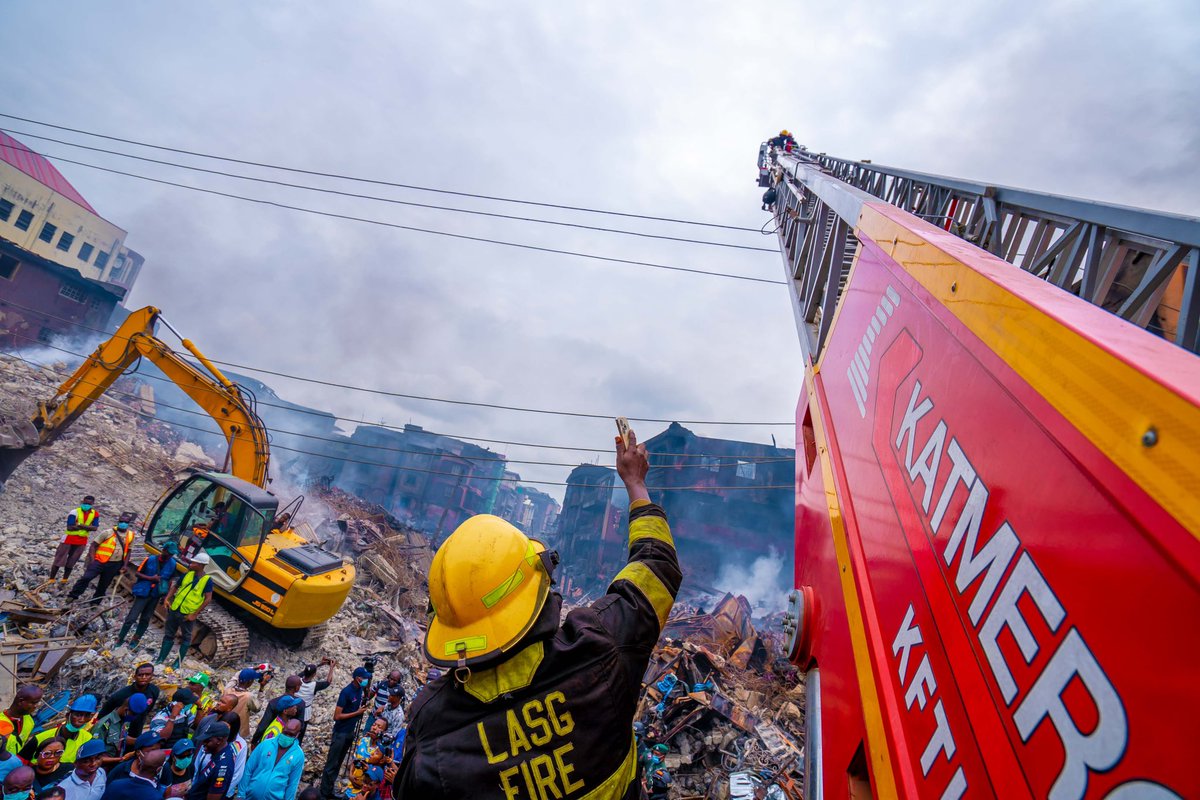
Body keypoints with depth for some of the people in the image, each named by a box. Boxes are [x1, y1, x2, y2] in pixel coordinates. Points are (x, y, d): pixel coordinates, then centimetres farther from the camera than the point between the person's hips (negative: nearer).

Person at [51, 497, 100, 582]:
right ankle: (51, 580, 14)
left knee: (71, 562, 14)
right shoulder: (75, 512, -16)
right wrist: (87, 527, -21)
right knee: (59, 560, 4)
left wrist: (81, 525, -22)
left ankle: (64, 580, 26)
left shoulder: (95, 514, -4)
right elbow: (70, 527, -21)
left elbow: (95, 528, -10)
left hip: (82, 541, 3)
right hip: (69, 539, -3)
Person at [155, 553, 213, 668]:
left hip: (188, 614, -5)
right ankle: (160, 659, 28)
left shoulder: (207, 580, -13)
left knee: (185, 638, 8)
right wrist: (167, 598, -2)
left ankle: (179, 662, 20)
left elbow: (208, 599, -14)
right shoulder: (188, 574, 3)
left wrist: (195, 614, -16)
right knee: (168, 635, 14)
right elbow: (175, 586, 15)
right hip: (174, 609, 5)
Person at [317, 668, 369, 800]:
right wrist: (357, 712, -21)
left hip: (350, 732, 7)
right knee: (332, 764, 2)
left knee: (338, 763, 17)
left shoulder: (360, 689, -1)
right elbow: (337, 716, -22)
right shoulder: (346, 692, -23)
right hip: (340, 733, -7)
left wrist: (363, 708, -3)